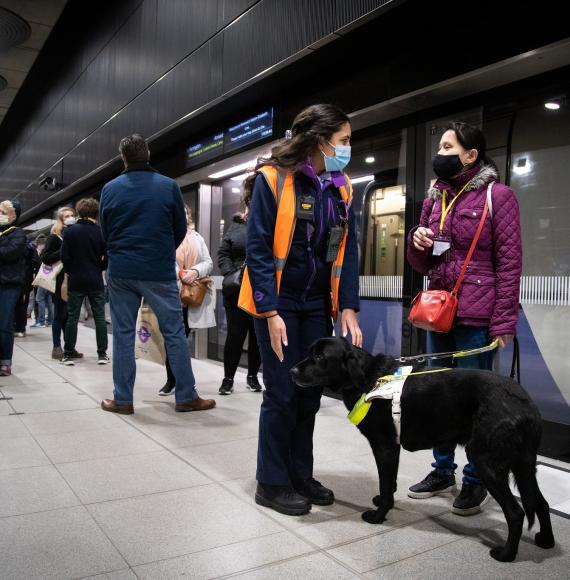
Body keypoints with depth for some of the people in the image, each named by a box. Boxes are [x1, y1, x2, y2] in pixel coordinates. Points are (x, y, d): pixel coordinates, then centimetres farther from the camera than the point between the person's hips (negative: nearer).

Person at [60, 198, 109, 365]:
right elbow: (107, 258, -4)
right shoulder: (101, 232, -5)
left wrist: (71, 272, 12)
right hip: (95, 281, 0)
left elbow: (64, 257, -5)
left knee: (72, 317, 7)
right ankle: (102, 353, 6)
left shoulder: (70, 232, -4)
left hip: (75, 280, 0)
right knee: (99, 317, 6)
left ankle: (68, 354, 9)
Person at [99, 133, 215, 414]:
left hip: (121, 271, 2)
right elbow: (180, 229, 4)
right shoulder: (169, 186, -4)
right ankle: (187, 396, 10)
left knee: (123, 334, 9)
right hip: (160, 272, -2)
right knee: (174, 333, 5)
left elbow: (104, 231, 10)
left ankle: (122, 399, 14)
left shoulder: (110, 188, 1)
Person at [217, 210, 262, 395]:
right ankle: (228, 378, 15)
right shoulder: (234, 229, 10)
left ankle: (252, 375, 25)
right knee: (235, 335, 2)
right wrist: (231, 275, -10)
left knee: (258, 335, 9)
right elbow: (223, 255, 5)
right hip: (237, 291, 0)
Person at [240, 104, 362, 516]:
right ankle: (272, 483, 17)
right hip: (278, 303, -5)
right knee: (283, 392, -1)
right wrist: (270, 312, -18)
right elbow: (258, 249, -14)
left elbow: (348, 251, 4)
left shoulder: (341, 188, 5)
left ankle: (300, 474, 27)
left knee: (311, 391, 11)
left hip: (317, 304, 6)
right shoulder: (272, 179, -12)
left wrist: (348, 308, -5)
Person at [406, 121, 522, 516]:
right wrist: (418, 243, -5)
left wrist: (503, 322, -14)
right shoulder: (435, 198, 13)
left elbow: (510, 262, -9)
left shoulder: (497, 195, -5)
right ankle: (443, 471, 25)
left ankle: (476, 480, 16)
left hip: (476, 316, -6)